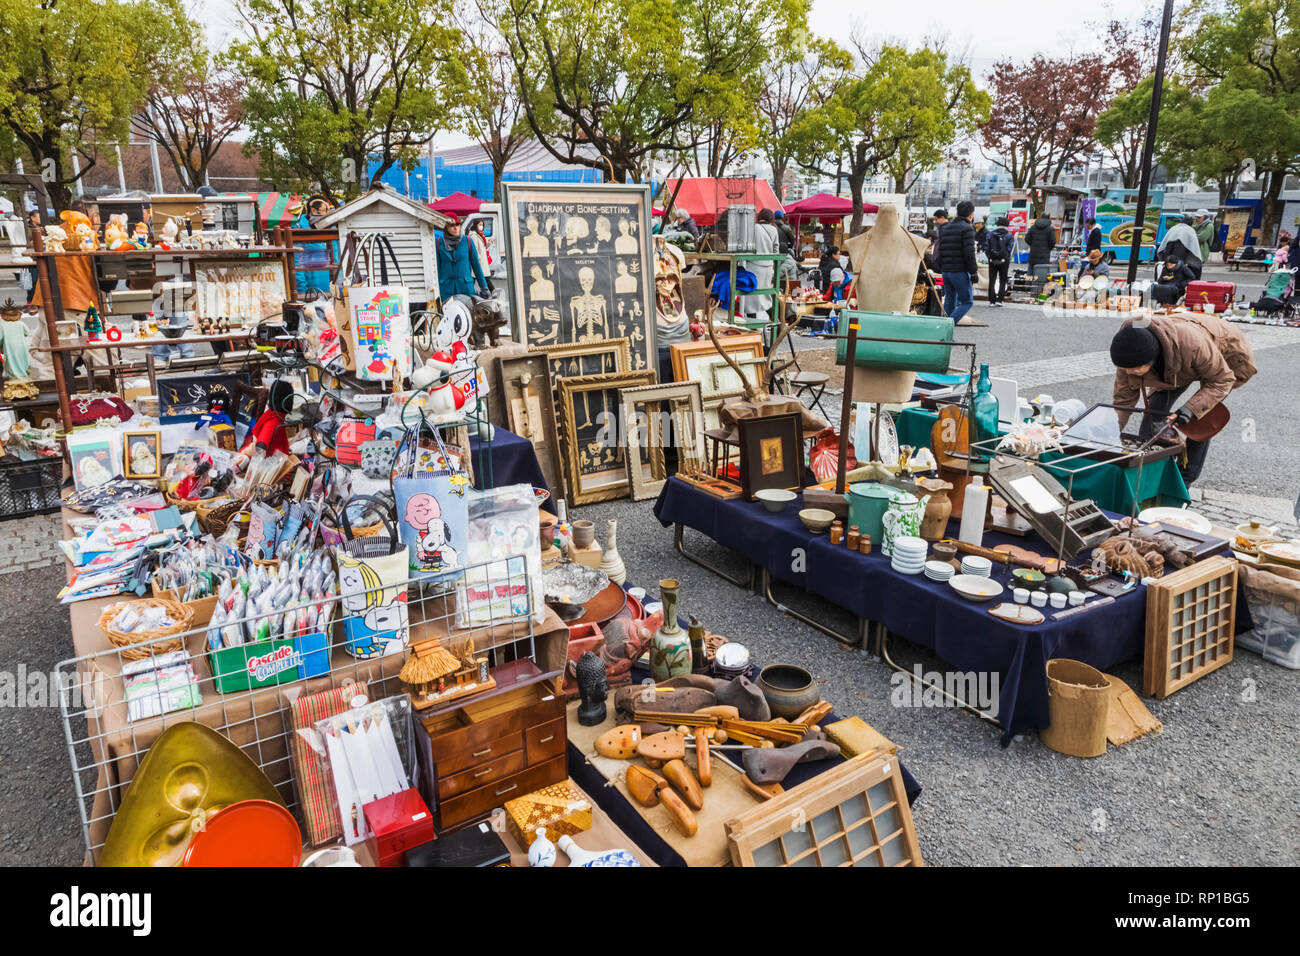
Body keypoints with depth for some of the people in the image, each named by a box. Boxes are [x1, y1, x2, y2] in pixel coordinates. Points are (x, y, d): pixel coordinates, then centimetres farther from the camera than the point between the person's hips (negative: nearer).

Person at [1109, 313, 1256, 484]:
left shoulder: (1191, 343, -47)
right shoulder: (1130, 354, -32)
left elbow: (1222, 379, -32)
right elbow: (1124, 397, -17)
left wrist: (1189, 409, -45)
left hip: (1223, 358, -4)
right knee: (1155, 408, -10)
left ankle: (1183, 482, 0)